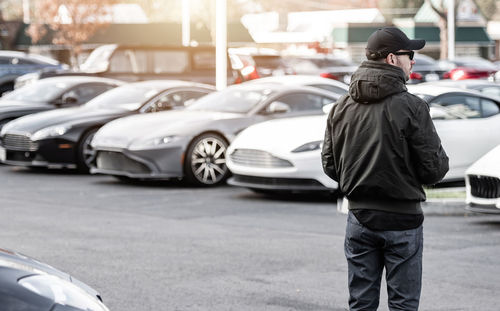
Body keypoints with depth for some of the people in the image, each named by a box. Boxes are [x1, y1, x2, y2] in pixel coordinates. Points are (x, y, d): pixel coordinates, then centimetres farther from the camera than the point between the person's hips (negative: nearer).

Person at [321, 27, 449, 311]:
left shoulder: (342, 107, 3)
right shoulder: (411, 107, -13)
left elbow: (330, 165, 7)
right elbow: (435, 169, -13)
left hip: (359, 218, 5)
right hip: (402, 220, -5)